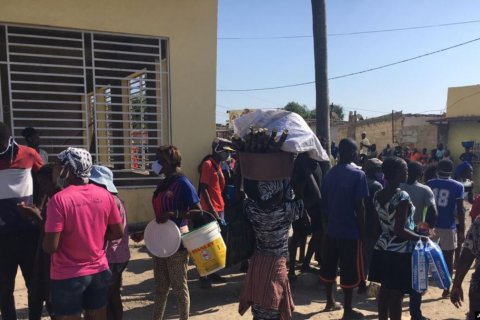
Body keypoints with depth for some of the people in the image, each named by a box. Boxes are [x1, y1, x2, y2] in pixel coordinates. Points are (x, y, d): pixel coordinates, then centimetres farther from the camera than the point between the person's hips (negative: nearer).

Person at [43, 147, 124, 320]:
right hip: (100, 270, 5)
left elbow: (50, 247, -20)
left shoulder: (59, 199, -19)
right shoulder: (105, 195, -4)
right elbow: (118, 232, 3)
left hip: (68, 276, -4)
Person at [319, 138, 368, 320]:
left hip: (332, 229, 6)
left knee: (329, 267, 15)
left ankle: (330, 302, 30)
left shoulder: (329, 174, 4)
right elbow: (359, 206, -15)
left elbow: (324, 204, 6)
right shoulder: (358, 175, -13)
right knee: (349, 271, 5)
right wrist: (362, 231, -6)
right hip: (350, 231, -6)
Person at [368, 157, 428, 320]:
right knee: (397, 294, 5)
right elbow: (399, 230, -23)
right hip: (400, 252, -7)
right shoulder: (402, 197, -20)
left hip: (382, 248, 7)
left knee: (384, 289, 18)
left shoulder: (378, 195, 3)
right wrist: (421, 237, -10)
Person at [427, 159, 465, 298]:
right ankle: (446, 288, 13)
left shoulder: (429, 184, 1)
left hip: (431, 225, 3)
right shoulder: (457, 186, -5)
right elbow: (460, 211, -6)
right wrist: (462, 230, 0)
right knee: (448, 258, 8)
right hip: (448, 227, -2)